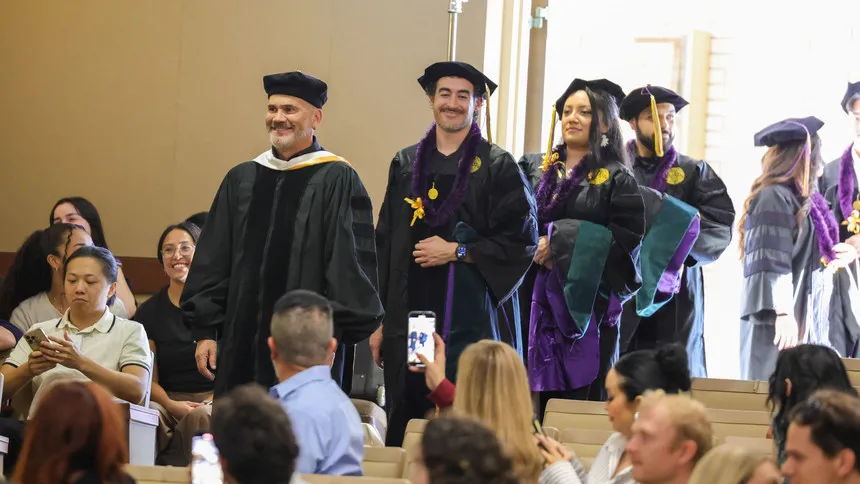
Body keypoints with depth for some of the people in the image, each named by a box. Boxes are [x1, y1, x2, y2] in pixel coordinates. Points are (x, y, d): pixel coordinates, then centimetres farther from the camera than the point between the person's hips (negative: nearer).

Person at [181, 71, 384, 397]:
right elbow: (213, 259, 13)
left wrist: (334, 331, -13)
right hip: (241, 342, 5)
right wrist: (204, 330, 8)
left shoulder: (336, 181, -2)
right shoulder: (241, 180, 12)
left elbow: (351, 260, -7)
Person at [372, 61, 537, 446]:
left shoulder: (497, 166, 1)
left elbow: (522, 240, -4)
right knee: (406, 433, 2)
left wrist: (457, 252, -11)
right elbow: (385, 244, 12)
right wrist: (379, 321, 8)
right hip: (410, 316, 4)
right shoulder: (406, 164, 12)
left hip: (471, 317, -3)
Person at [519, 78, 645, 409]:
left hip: (589, 304, -4)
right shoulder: (539, 171, 16)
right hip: (540, 304, 4)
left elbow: (628, 237, -10)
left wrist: (561, 241, -13)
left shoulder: (616, 179, 2)